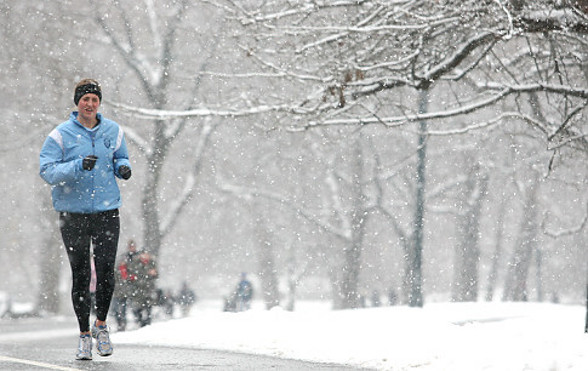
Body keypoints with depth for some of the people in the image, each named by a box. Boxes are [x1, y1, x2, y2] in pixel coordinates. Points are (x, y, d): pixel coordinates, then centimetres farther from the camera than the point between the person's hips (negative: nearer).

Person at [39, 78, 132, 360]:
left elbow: (121, 157, 21)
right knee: (80, 276, 1)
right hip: (73, 213, -2)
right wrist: (78, 166, -26)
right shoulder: (60, 135, -5)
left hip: (106, 211, 2)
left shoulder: (113, 131, 6)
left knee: (106, 272, -6)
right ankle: (84, 335, 14)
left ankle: (101, 324, 18)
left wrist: (123, 167, -3)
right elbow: (46, 171, -11)